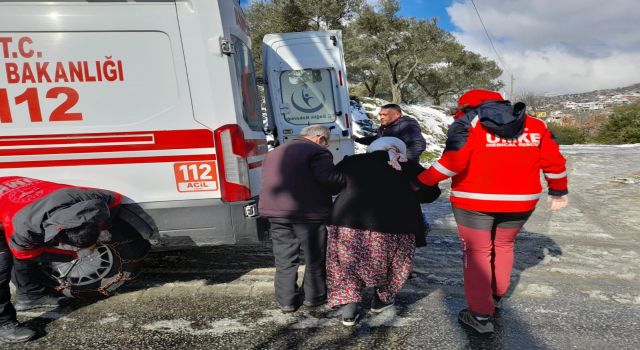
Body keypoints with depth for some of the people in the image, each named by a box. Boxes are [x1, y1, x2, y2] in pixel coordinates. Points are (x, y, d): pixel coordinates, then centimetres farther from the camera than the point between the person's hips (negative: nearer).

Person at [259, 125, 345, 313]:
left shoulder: (274, 153, 20)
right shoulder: (317, 151, -7)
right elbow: (329, 178, -21)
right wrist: (347, 183, -6)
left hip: (274, 211, 6)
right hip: (308, 212, -6)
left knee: (285, 259, 13)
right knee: (314, 257, 12)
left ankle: (287, 301, 19)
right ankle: (314, 296, 25)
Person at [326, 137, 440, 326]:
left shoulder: (351, 161, 17)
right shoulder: (408, 167, 16)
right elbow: (432, 192, 21)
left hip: (347, 222, 1)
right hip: (392, 225, 0)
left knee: (347, 264, 21)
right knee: (391, 263, 25)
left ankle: (349, 309, 19)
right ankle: (382, 299, 38)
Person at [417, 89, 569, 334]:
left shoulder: (468, 124, -6)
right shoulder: (536, 125, 9)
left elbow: (453, 161, -20)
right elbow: (553, 161, 11)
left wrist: (422, 182, -13)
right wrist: (558, 190, 23)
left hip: (474, 202, -5)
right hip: (520, 201, 5)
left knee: (477, 252, 9)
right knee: (504, 245, 24)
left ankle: (481, 315, 13)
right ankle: (496, 297, 40)